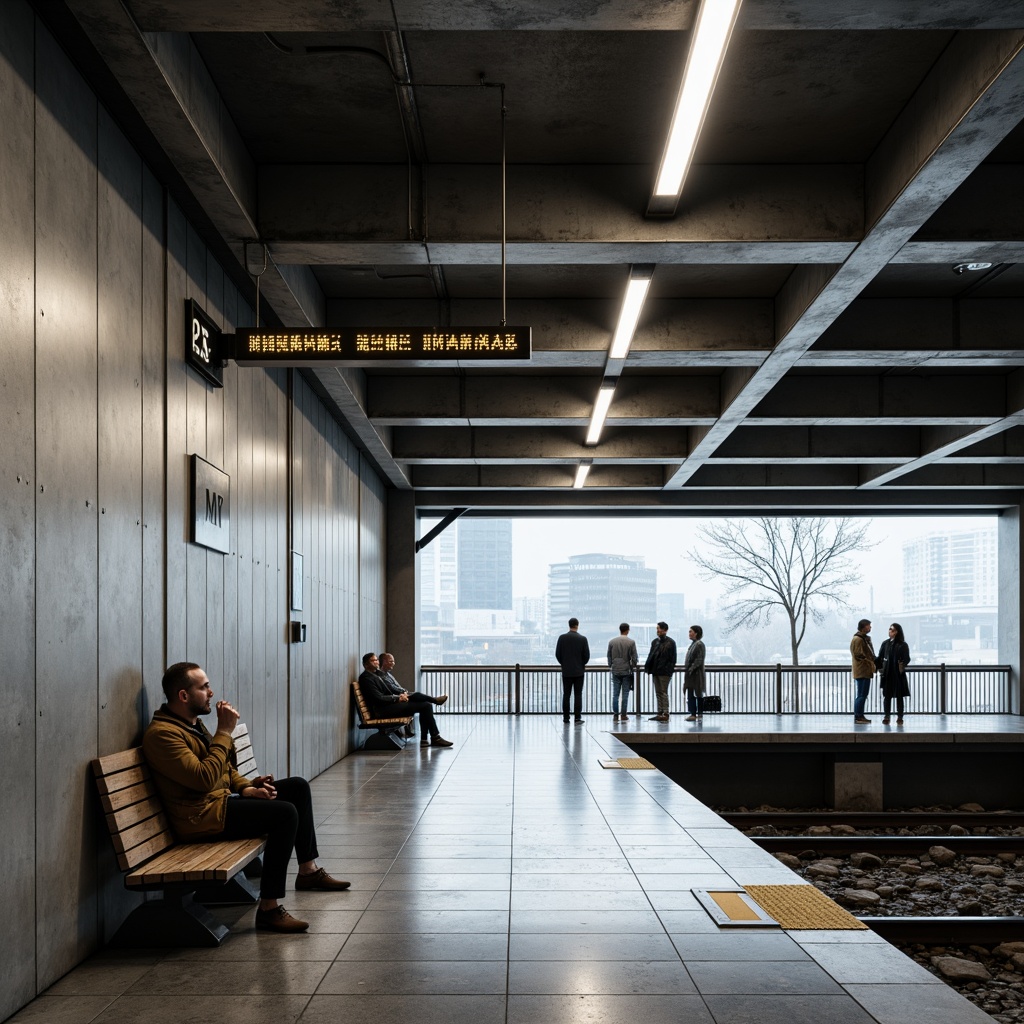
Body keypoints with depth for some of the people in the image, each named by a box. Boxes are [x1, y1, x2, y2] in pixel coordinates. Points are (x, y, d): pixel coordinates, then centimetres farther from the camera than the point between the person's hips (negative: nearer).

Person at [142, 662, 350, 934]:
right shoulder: (161, 733, -19)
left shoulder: (193, 724, 14)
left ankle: (308, 870, 21)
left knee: (298, 786, 11)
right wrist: (224, 732, -19)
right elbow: (205, 778, -27)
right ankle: (268, 909, -23)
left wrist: (247, 788, 3)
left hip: (224, 799, 10)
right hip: (202, 816, -10)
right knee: (285, 812, -25)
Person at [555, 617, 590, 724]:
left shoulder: (562, 638, -4)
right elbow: (586, 655, -6)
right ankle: (577, 718, -2)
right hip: (579, 671, -1)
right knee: (578, 695, 1)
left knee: (566, 695, 5)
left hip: (566, 671, 1)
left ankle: (566, 718, 5)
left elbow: (557, 654, -3)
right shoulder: (582, 639, -7)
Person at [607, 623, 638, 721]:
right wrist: (633, 667, 12)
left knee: (615, 694, 5)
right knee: (625, 694, 3)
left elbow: (609, 656, 8)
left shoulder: (612, 641, 2)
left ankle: (615, 715, 3)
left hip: (615, 671, 2)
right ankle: (623, 715, 3)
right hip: (626, 671, -2)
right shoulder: (631, 642, -6)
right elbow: (634, 657, -3)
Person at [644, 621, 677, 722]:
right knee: (658, 693, 10)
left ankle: (665, 714, -4)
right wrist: (647, 667, 2)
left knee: (663, 692, -6)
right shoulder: (655, 641, 13)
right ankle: (660, 713, 15)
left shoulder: (670, 642, -5)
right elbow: (651, 655, 14)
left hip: (664, 672, -7)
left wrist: (670, 669, -15)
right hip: (656, 671, 7)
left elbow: (673, 658, -7)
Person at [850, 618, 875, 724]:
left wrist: (872, 662, 11)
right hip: (862, 671, -10)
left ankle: (860, 716, 20)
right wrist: (870, 662, -16)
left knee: (862, 695, 14)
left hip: (866, 671, 10)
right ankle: (858, 717, -6)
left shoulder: (865, 638, 18)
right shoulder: (858, 639, -14)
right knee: (861, 695, -8)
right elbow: (858, 655, -20)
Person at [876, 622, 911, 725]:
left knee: (899, 696, 4)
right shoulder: (885, 643, 8)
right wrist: (879, 667, -5)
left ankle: (899, 717, 11)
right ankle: (886, 717, 9)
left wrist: (903, 665, -21)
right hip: (887, 674, 2)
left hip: (898, 674, -2)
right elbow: (880, 657, 8)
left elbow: (907, 659, -3)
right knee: (887, 696, 3)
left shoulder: (903, 645, 0)